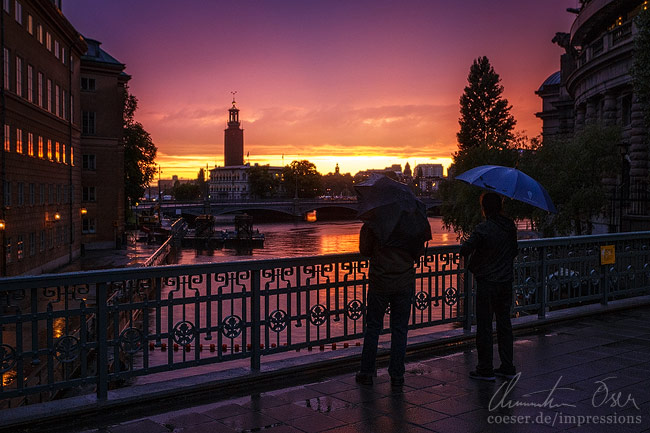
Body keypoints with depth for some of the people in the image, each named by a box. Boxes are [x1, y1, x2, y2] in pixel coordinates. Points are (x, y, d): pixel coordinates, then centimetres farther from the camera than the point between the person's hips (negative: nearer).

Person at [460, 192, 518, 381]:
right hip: (506, 282, 6)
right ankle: (507, 367, 19)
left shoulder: (482, 229, -17)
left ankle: (485, 369, 8)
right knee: (504, 324, 14)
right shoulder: (511, 226, 3)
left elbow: (465, 250, -19)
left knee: (484, 326, 2)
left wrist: (467, 242, 3)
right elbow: (514, 251, 13)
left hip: (486, 283, -6)